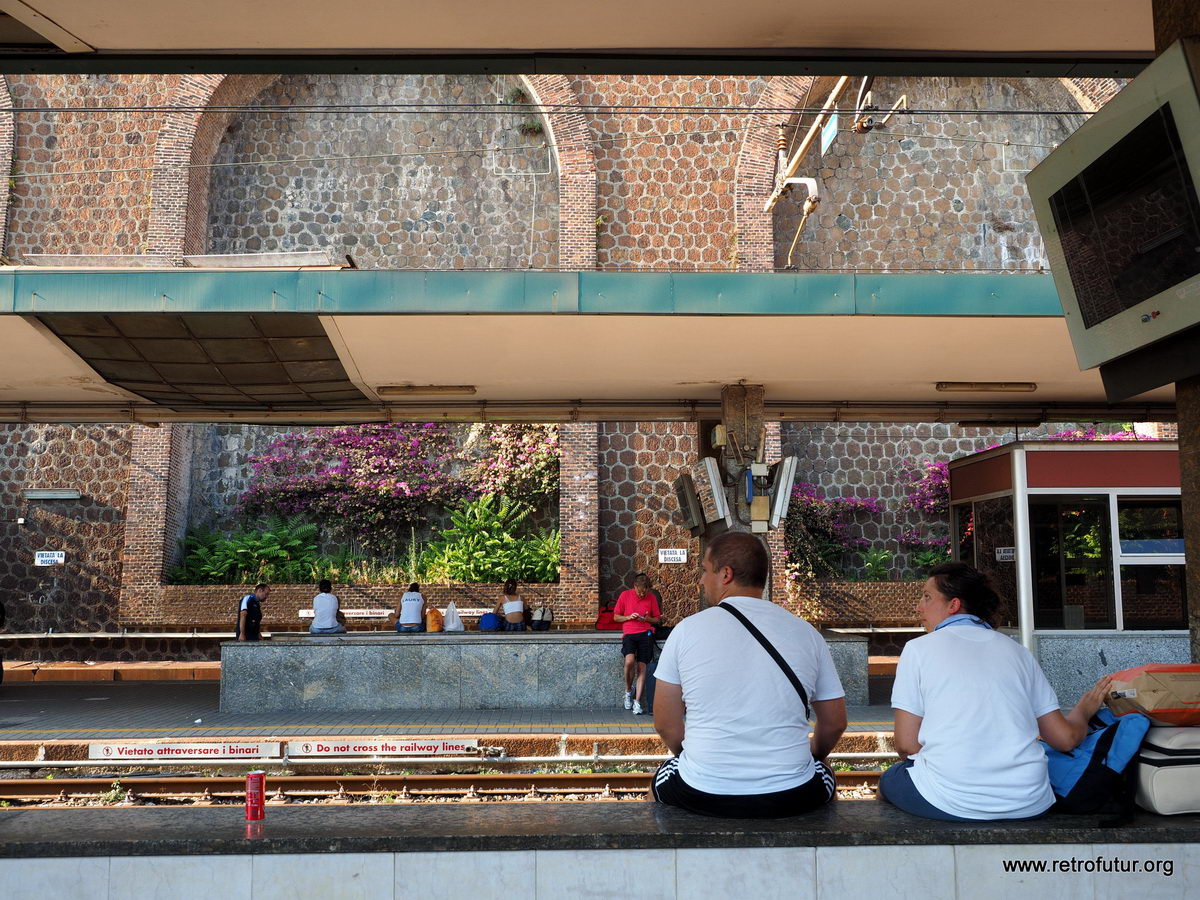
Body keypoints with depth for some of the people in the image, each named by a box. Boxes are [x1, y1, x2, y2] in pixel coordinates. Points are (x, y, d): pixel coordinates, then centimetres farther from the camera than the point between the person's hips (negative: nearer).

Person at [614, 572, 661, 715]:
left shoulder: (651, 597, 9)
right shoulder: (625, 595, 5)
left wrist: (647, 619, -5)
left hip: (646, 634, 1)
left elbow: (657, 619, 16)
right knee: (630, 661, -25)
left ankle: (637, 701, 2)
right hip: (629, 634, -1)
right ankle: (628, 690, 1)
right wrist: (629, 617, -7)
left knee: (642, 667, -6)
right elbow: (616, 617, 11)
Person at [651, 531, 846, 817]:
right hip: (792, 799, 2)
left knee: (662, 777, 32)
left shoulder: (686, 630, -6)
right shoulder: (807, 633, -1)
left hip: (702, 796, -1)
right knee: (824, 775, 35)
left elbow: (666, 725, 0)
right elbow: (835, 724, 8)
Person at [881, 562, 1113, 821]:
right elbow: (1065, 738, 12)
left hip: (952, 803, -4)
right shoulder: (1016, 650, 13)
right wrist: (1084, 710, 35)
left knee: (890, 779, 24)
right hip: (1028, 805, 4)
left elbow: (906, 745, -2)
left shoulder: (918, 648, 2)